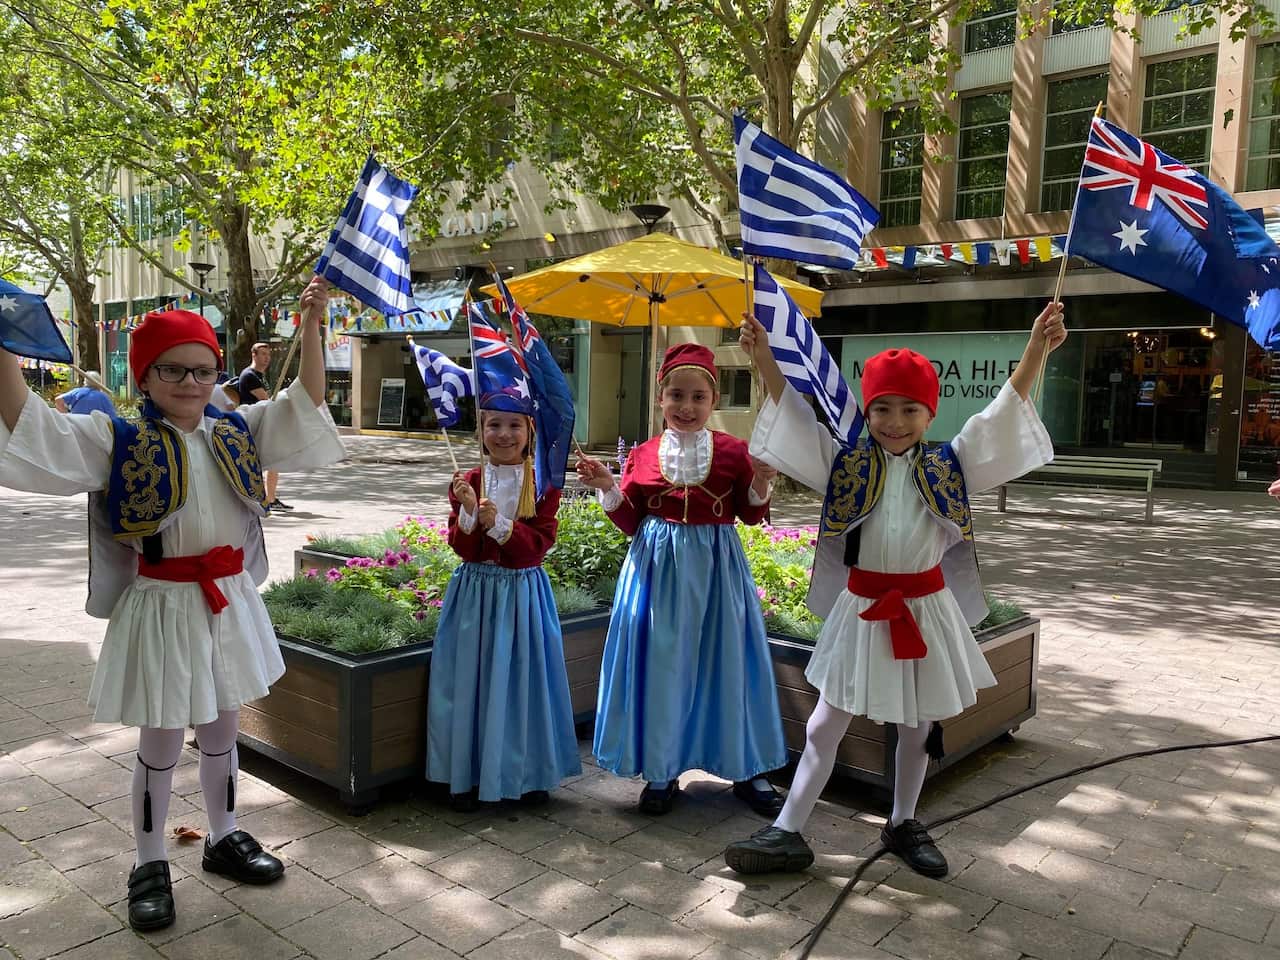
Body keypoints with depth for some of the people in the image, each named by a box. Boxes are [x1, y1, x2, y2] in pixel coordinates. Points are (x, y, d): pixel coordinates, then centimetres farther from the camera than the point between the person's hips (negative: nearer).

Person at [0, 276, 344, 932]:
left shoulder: (237, 430, 4)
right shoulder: (117, 439, -8)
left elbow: (305, 404, 5)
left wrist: (310, 326, -3)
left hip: (230, 600, 4)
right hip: (163, 605, -4)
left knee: (221, 731, 19)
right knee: (162, 744, 9)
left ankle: (223, 838, 39)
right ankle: (150, 865, 30)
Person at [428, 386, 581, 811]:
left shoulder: (543, 484, -3)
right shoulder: (467, 482, 1)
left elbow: (540, 541, -11)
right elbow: (462, 548, -5)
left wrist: (499, 524, -24)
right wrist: (468, 512, -23)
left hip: (523, 592, -1)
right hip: (475, 591, 1)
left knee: (521, 678, 7)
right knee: (471, 679, 6)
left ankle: (528, 773, 25)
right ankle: (467, 774, 22)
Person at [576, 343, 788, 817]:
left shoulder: (733, 451, -1)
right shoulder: (643, 455, 2)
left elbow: (750, 514, 5)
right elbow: (630, 523, 5)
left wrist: (760, 483, -13)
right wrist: (609, 488, -11)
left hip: (716, 566, -1)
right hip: (658, 566, 1)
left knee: (725, 662, 7)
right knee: (660, 664, 6)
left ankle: (745, 768, 25)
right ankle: (661, 769, 23)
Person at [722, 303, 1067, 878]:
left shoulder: (949, 465, -2)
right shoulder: (847, 463, -4)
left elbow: (1003, 415, -9)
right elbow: (795, 416, -9)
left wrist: (1037, 347, -20)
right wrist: (764, 359, -21)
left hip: (925, 608, 1)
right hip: (861, 607, -1)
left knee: (918, 725, 16)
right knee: (825, 725, 6)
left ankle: (903, 824, 37)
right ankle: (788, 832, 16)